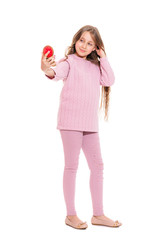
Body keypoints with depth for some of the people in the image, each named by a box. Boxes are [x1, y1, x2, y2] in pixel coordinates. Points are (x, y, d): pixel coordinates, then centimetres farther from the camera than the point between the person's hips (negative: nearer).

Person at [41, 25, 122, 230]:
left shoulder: (95, 66, 19)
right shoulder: (69, 61, -1)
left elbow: (109, 80, 6)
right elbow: (59, 73, -22)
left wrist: (103, 57, 6)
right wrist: (48, 70, -44)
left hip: (90, 123, 7)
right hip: (70, 120, -6)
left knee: (97, 166, 9)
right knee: (71, 166, -1)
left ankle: (98, 214, 20)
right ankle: (70, 215, 12)